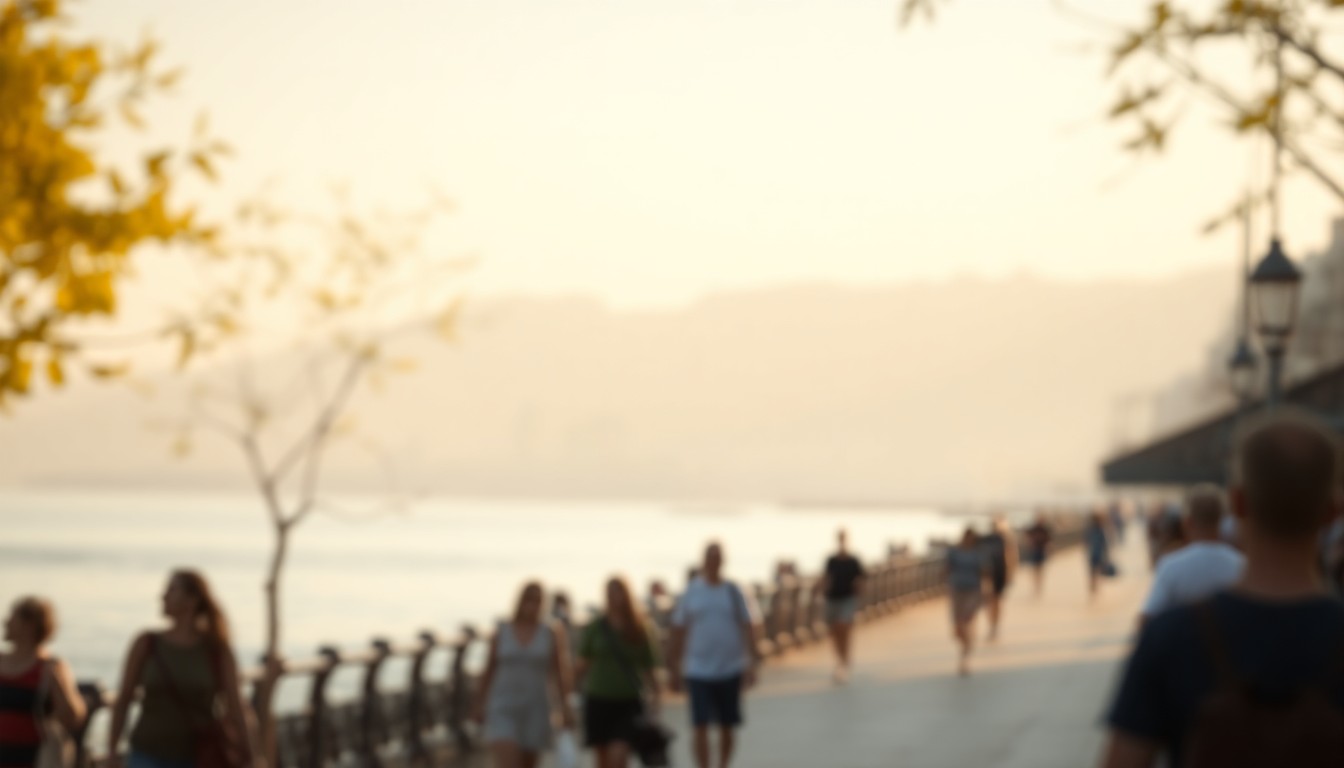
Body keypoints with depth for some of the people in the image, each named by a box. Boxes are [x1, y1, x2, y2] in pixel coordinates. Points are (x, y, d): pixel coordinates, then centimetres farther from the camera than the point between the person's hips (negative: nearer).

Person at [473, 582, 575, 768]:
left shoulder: (550, 634, 2)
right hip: (503, 710, -2)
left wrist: (565, 707, -6)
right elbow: (489, 670, 7)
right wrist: (479, 704, 10)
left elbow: (558, 672, 1)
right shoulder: (501, 632, 1)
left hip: (534, 710, 2)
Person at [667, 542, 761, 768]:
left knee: (727, 728, 9)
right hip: (699, 671, -1)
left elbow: (748, 628, 1)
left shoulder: (733, 592, 2)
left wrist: (751, 664, -9)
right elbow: (678, 633, 6)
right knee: (701, 727, -9)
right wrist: (674, 670, 6)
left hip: (730, 670, 1)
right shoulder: (690, 593, 1)